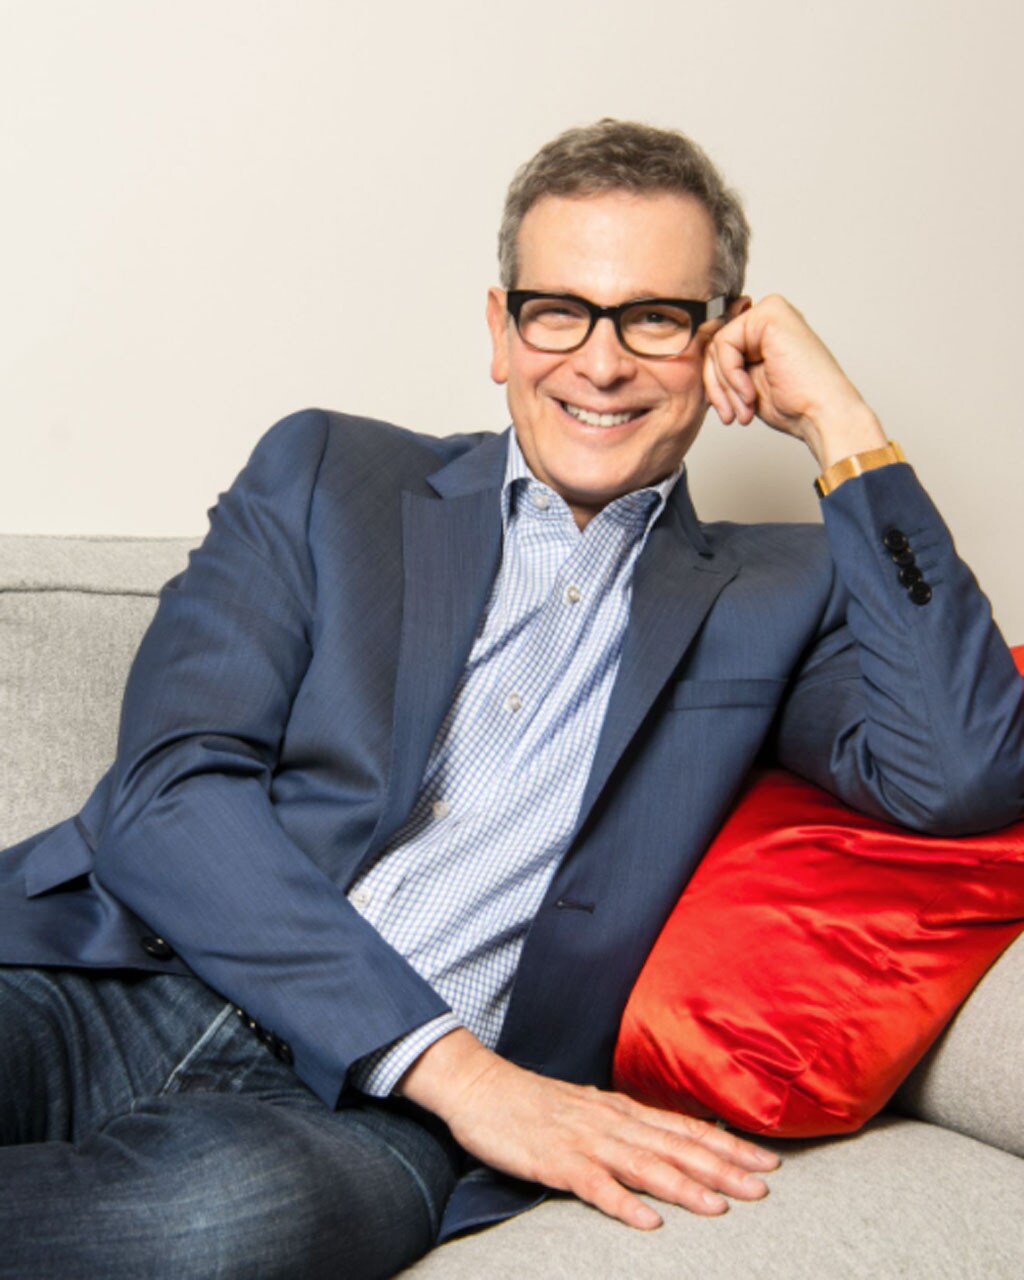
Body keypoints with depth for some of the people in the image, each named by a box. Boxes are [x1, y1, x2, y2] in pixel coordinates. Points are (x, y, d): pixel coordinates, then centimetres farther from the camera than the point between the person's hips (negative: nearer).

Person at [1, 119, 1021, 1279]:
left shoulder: (774, 596, 15)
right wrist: (452, 1064, -11)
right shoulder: (326, 473, 12)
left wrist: (841, 430, 1)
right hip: (114, 983, 0)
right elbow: (168, 787, -1)